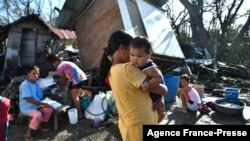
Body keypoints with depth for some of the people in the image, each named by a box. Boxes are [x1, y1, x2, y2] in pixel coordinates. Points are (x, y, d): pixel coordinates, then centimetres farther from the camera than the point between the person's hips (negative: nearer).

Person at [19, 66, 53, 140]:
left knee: (50, 109, -3)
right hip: (26, 107, -8)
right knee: (38, 115, -32)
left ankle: (39, 125, 10)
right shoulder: (25, 85, -23)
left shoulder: (36, 83, 4)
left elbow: (40, 95, 13)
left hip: (36, 106, 9)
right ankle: (28, 133, -12)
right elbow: (29, 100, -28)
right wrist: (43, 104, -28)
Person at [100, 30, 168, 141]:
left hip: (128, 123, 8)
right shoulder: (128, 69, -25)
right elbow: (161, 90, -19)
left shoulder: (111, 71, 1)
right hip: (140, 125, -8)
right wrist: (164, 88, 1)